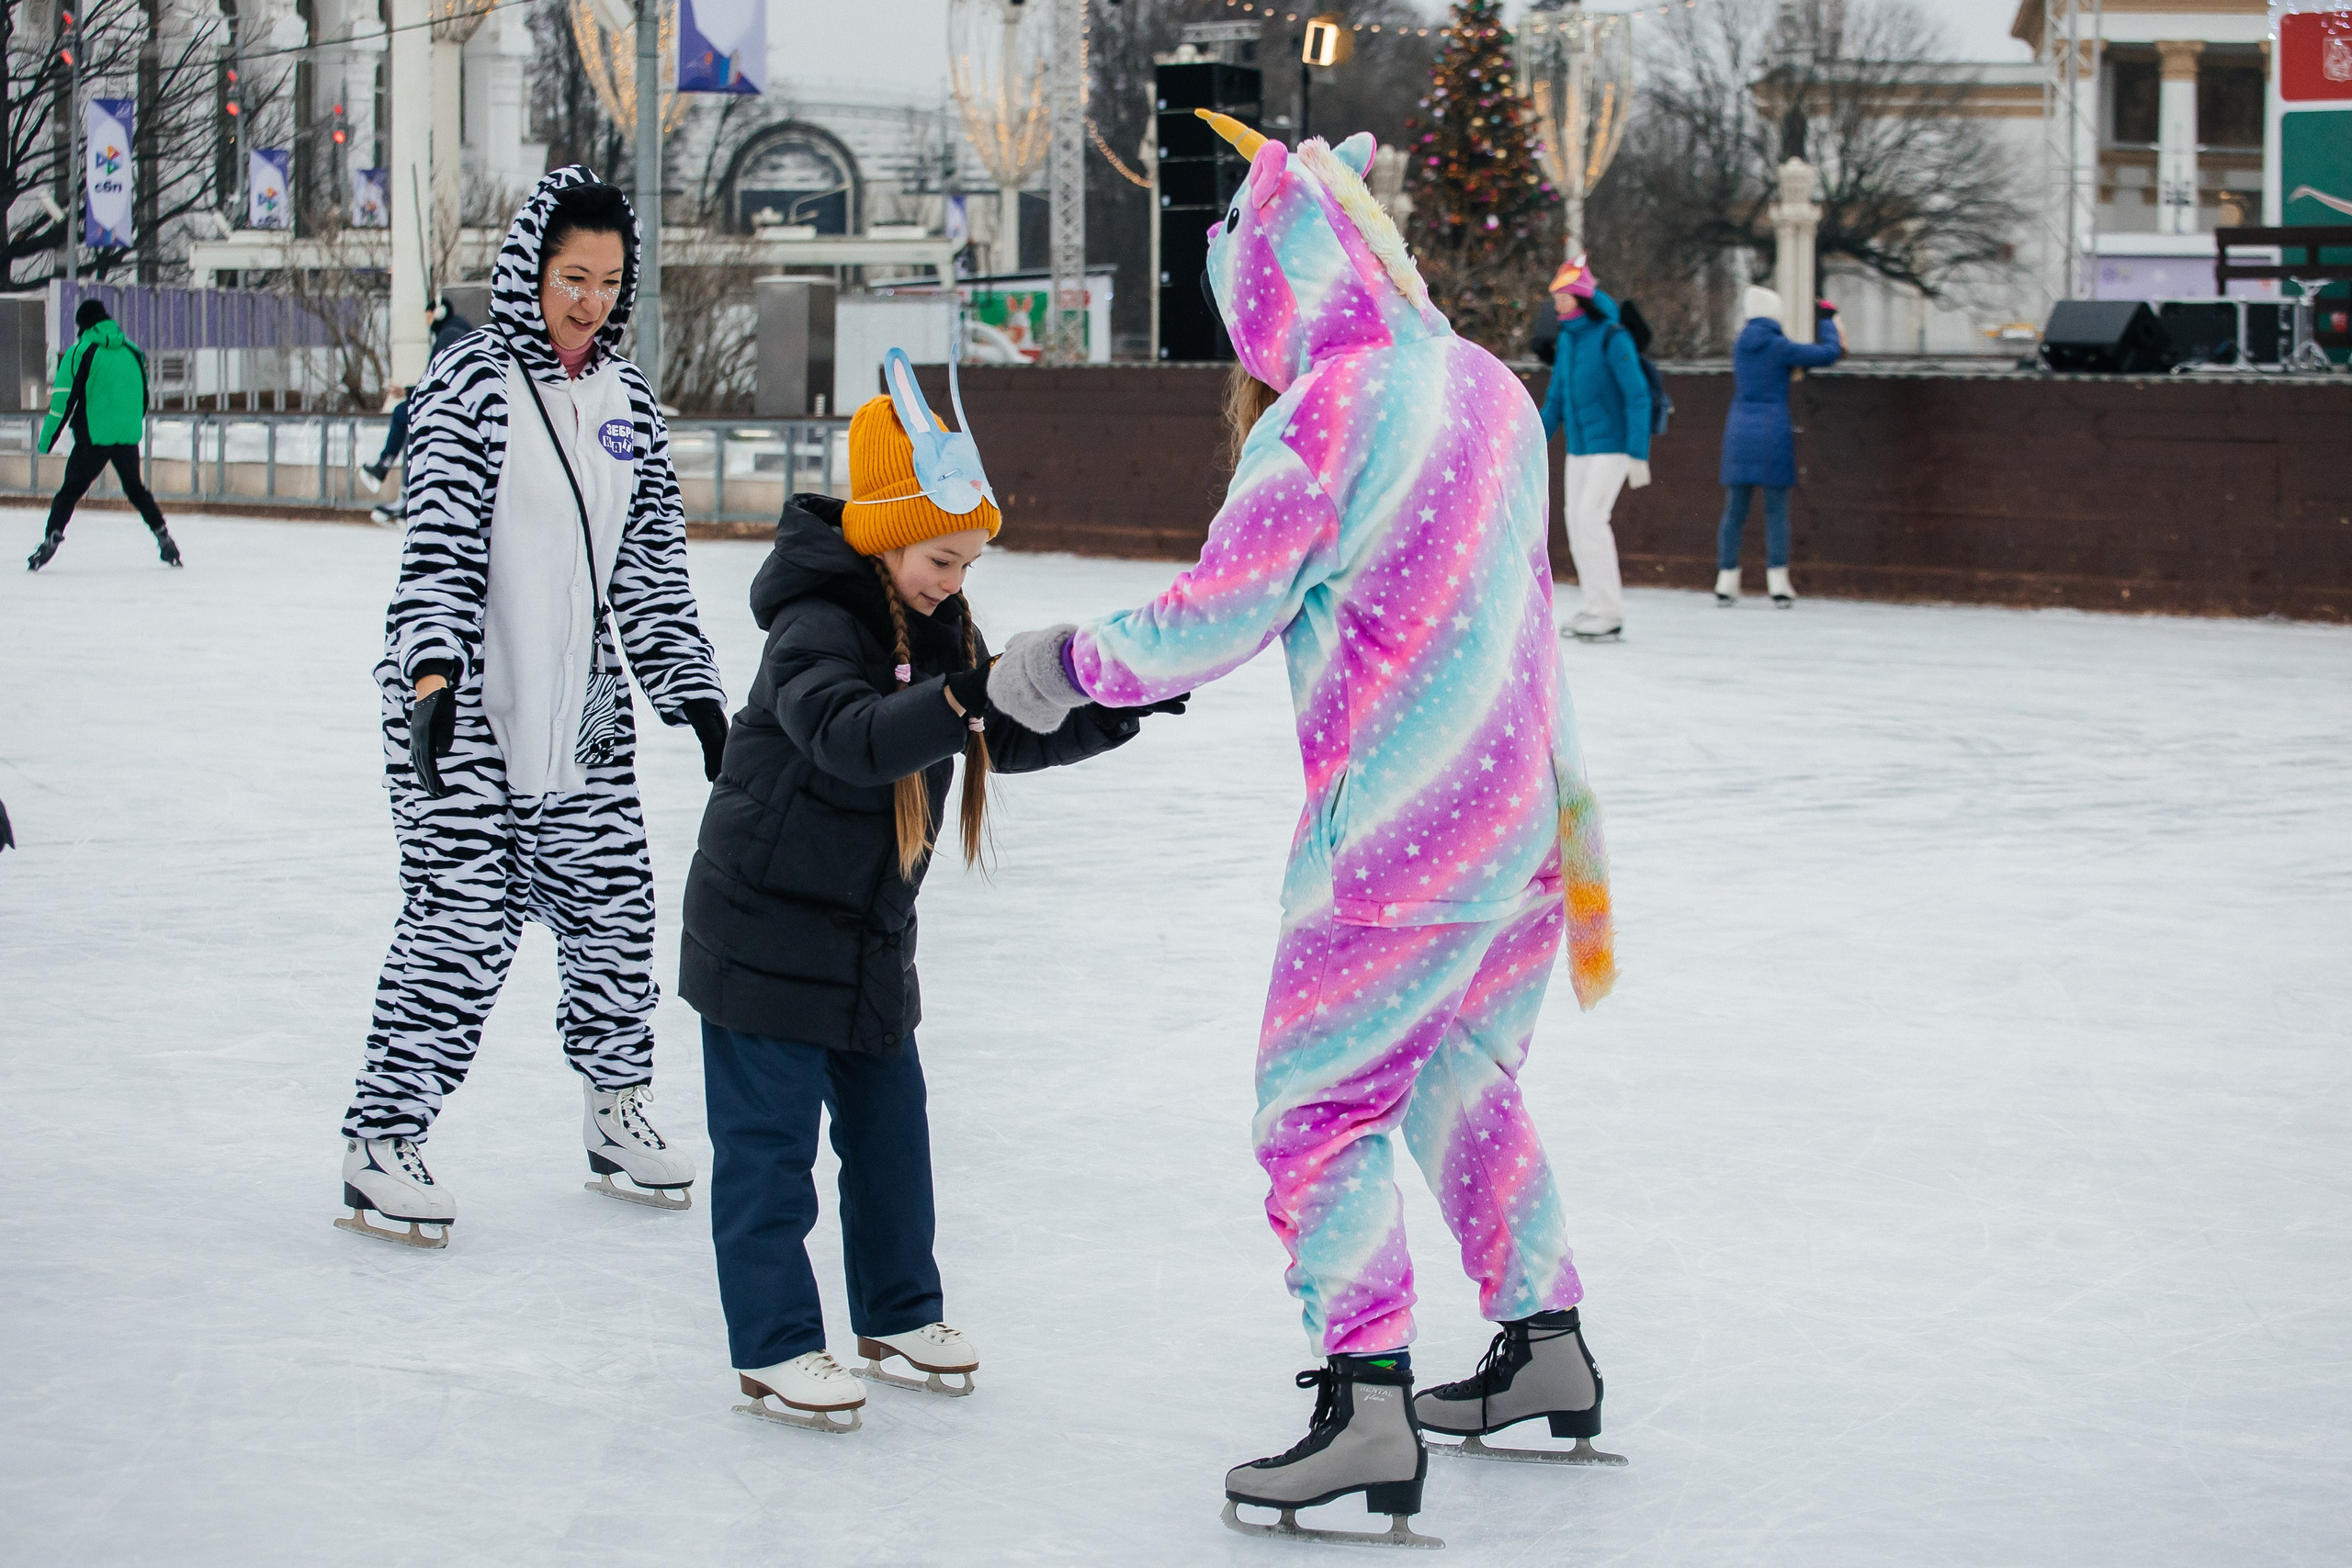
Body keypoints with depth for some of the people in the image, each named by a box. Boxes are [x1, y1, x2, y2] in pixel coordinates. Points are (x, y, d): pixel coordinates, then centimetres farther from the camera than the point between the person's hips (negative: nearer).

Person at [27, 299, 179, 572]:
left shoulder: (79, 352, -4)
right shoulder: (132, 351, 9)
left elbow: (63, 400, -7)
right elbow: (143, 398, 17)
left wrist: (46, 440, -3)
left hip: (93, 437, -4)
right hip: (129, 436, 4)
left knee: (71, 489, 3)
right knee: (135, 488, 20)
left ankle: (51, 539, -11)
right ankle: (163, 537, 15)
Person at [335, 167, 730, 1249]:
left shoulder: (626, 402, 11)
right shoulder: (473, 384, -8)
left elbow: (650, 562, 13)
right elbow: (440, 538, -18)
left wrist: (694, 693, 8)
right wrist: (434, 670, -31)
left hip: (580, 712, 6)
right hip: (463, 711, -6)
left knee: (612, 909, 8)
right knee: (462, 921, -10)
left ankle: (617, 1116, 27)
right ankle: (382, 1145, -1)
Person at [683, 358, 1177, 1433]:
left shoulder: (942, 629, 6)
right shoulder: (815, 628, -22)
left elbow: (1009, 739, 11)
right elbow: (849, 737, -40)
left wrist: (1110, 717, -4)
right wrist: (954, 701, -55)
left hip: (870, 931, 8)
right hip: (765, 927, -8)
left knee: (890, 1123, 15)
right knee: (770, 1141, -3)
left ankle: (897, 1314, 28)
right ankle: (774, 1348, 3)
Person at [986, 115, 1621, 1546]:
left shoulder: (1320, 417, -15)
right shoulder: (1490, 387, 8)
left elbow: (1212, 624, -11)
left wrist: (1068, 667, 5)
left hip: (1395, 837, -8)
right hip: (1527, 816, 8)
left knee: (1318, 1105, -1)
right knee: (1467, 1079, 22)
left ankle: (1369, 1414, -7)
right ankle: (1546, 1350, 29)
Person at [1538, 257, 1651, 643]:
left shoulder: (1612, 338, -15)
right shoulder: (1566, 340, 8)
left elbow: (1638, 396, -17)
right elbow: (1556, 400, 17)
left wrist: (1638, 454, -21)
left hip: (1612, 445, -8)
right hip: (1579, 448, 8)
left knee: (1590, 516, -16)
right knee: (1576, 521, 4)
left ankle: (1610, 612, -12)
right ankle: (1597, 608, 11)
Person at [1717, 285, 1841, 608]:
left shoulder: (1740, 346, 10)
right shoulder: (1780, 347, -7)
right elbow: (1830, 353, -6)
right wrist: (1827, 321, 10)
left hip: (1739, 432, 5)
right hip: (1773, 433, -5)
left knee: (1734, 509, 6)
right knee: (1776, 509, -2)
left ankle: (1726, 581, 3)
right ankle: (1778, 583, -6)